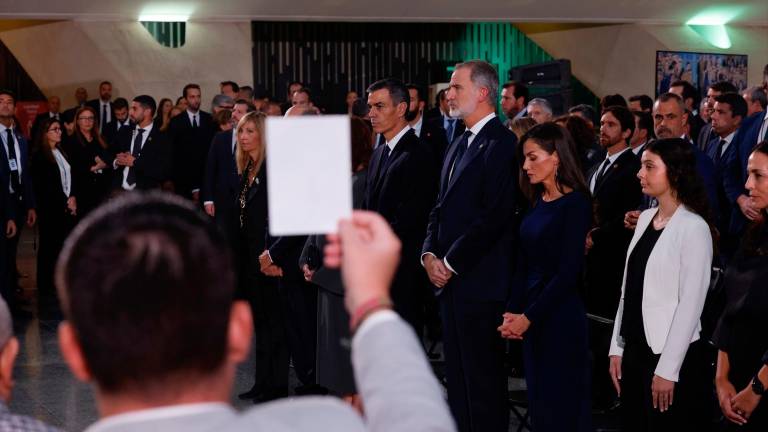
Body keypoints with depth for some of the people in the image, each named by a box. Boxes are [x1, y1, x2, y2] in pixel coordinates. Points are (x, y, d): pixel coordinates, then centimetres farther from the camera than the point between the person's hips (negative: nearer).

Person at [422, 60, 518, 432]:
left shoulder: (501, 144, -12)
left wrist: (450, 263, -13)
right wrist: (430, 255, 2)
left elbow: (494, 216, -19)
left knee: (483, 378, -2)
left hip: (480, 282, -9)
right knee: (457, 376, 14)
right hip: (450, 280, 9)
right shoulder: (459, 145, 18)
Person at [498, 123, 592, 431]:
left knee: (562, 406, 2)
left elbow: (568, 271, -15)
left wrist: (528, 317, -13)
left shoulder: (576, 204, -11)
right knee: (538, 401, 12)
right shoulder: (538, 201, 10)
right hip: (530, 317, 7)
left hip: (561, 316, -7)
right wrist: (511, 312, -2)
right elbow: (524, 264, 10)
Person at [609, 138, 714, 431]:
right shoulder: (645, 219, 9)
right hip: (635, 350, 7)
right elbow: (629, 289, 11)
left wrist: (668, 369, -16)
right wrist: (617, 348, 8)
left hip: (672, 355, -7)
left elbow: (691, 304, -15)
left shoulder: (693, 227, -12)